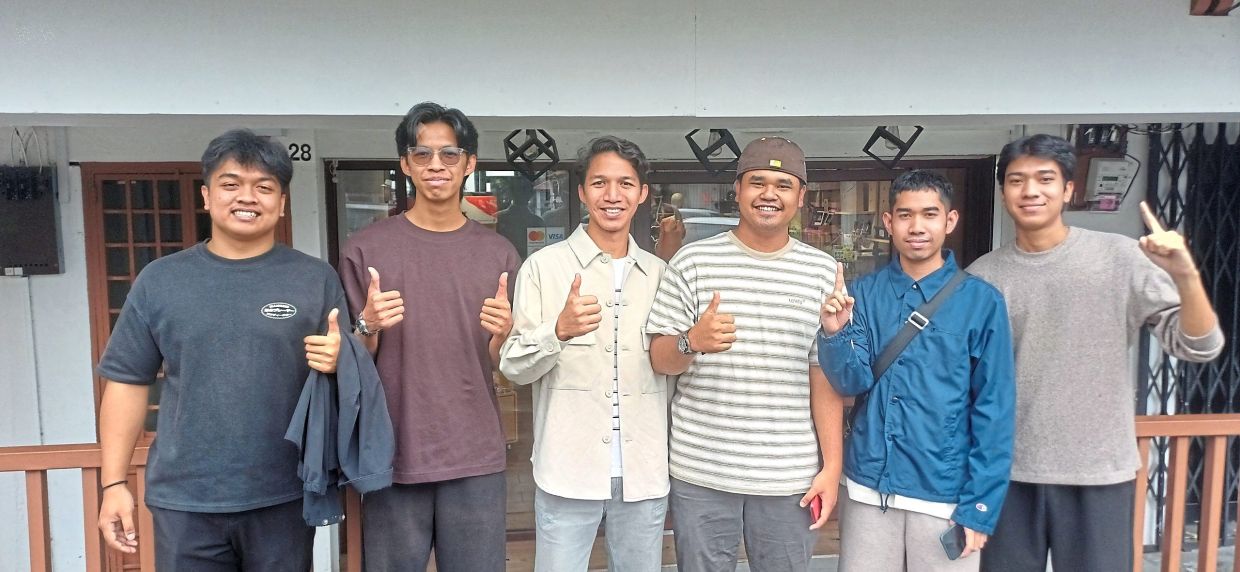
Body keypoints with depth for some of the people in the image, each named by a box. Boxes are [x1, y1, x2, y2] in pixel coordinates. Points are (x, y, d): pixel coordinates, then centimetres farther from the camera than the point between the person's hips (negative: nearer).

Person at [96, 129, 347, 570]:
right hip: (184, 500, 1)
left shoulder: (316, 279, 1)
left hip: (285, 497, 0)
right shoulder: (159, 280, 5)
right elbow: (129, 382, 7)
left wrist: (338, 361, -20)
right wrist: (114, 482, 3)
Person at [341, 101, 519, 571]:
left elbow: (501, 364, 6)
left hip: (477, 459, 2)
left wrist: (503, 334, -15)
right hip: (392, 457, -1)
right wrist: (369, 326, -19)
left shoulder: (498, 253, 3)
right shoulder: (367, 248, -2)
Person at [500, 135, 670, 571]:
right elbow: (513, 368, -7)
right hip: (569, 473, -3)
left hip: (645, 474, 4)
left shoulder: (659, 273, 8)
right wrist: (559, 330, -24)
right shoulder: (544, 266, -4)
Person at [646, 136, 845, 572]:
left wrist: (832, 465, 0)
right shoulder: (692, 261, -2)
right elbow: (659, 360, -1)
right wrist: (691, 342, -23)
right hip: (700, 472, -1)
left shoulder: (822, 271, 3)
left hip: (789, 477, 1)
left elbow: (824, 375, 4)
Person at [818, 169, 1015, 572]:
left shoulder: (981, 301, -5)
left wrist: (979, 506, -8)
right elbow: (852, 382, -5)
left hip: (945, 494, -1)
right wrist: (835, 333, -24)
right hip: (869, 487, 2)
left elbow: (994, 409, -5)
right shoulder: (864, 293, 1)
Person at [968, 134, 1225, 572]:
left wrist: (1186, 276, -23)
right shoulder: (982, 276, 0)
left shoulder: (1121, 258, -4)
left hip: (1098, 472, -1)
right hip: (1008, 471, 1)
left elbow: (1198, 347, -7)